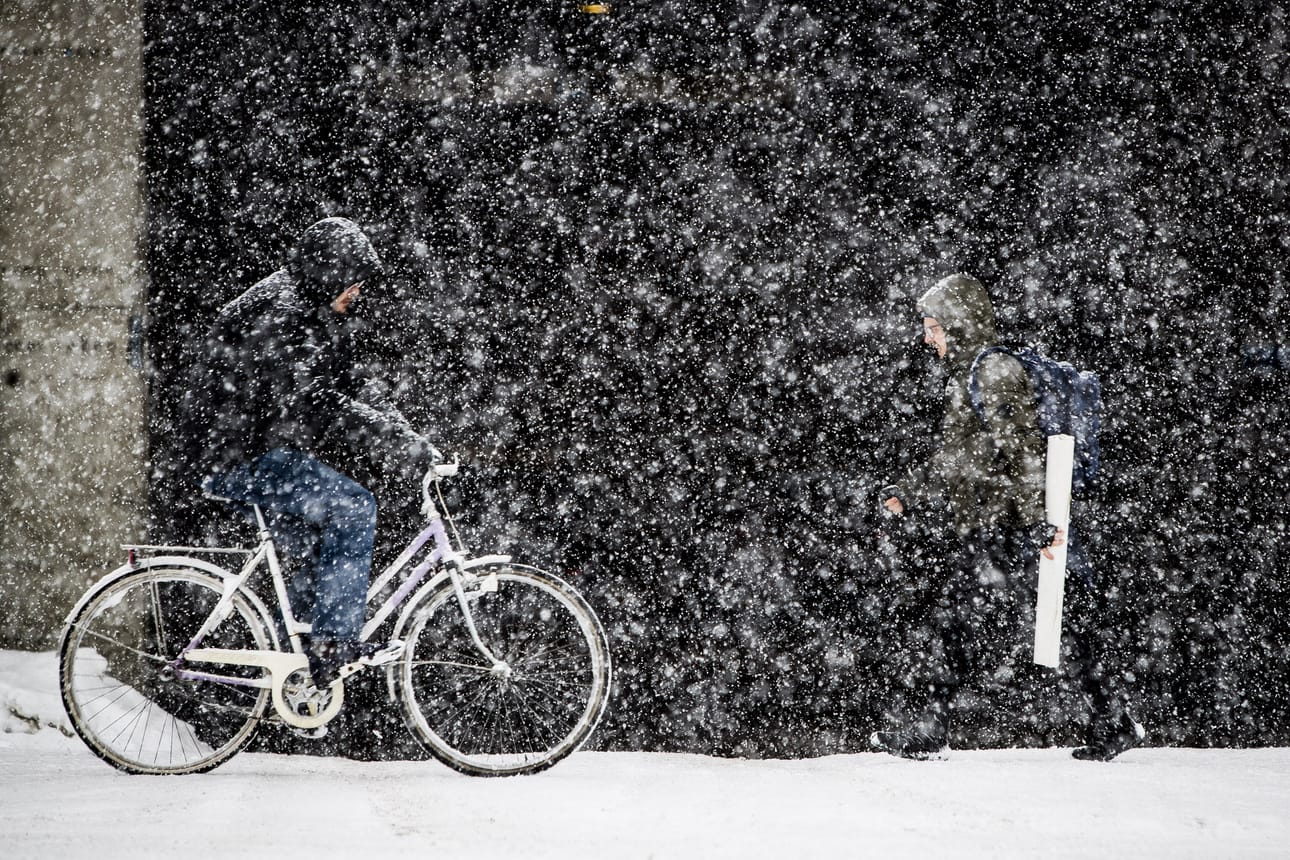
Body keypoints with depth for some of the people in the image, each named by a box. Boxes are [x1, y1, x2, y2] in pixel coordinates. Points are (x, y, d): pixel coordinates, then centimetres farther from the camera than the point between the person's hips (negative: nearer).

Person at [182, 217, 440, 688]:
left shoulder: (317, 314, 13)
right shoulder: (275, 313, -21)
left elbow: (353, 383, 10)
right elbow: (312, 406, -29)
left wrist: (410, 441, -4)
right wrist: (393, 447, -30)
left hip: (267, 451, 11)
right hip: (238, 458, -11)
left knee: (323, 553, 14)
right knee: (353, 506, -21)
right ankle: (333, 642, -18)